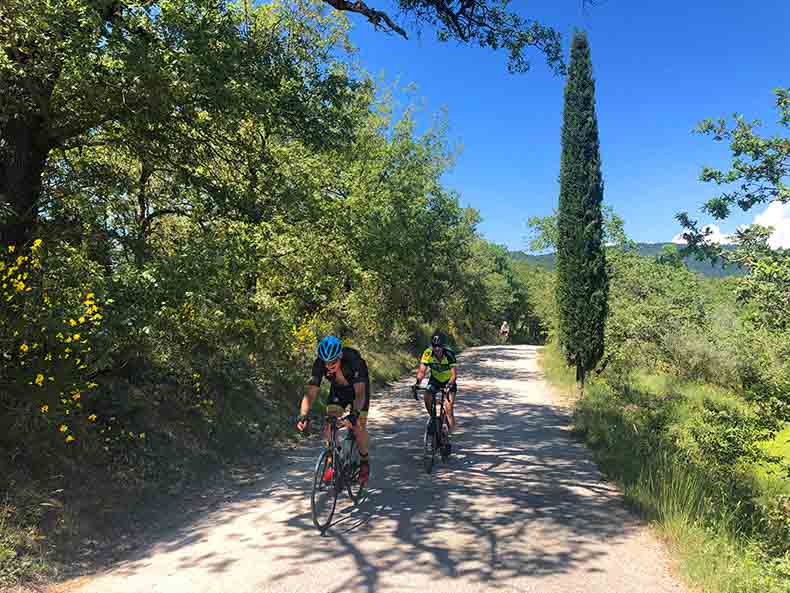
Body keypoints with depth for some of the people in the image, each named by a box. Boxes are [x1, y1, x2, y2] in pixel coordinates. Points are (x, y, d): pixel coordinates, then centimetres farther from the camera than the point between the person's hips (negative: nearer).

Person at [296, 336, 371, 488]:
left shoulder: (353, 361, -38)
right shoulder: (319, 364, -29)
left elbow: (360, 392, -42)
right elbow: (311, 393, -31)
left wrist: (355, 414, -58)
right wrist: (302, 416, -46)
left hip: (359, 388, -3)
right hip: (337, 390, 3)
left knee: (358, 427, -14)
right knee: (329, 423, -14)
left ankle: (364, 463, 10)